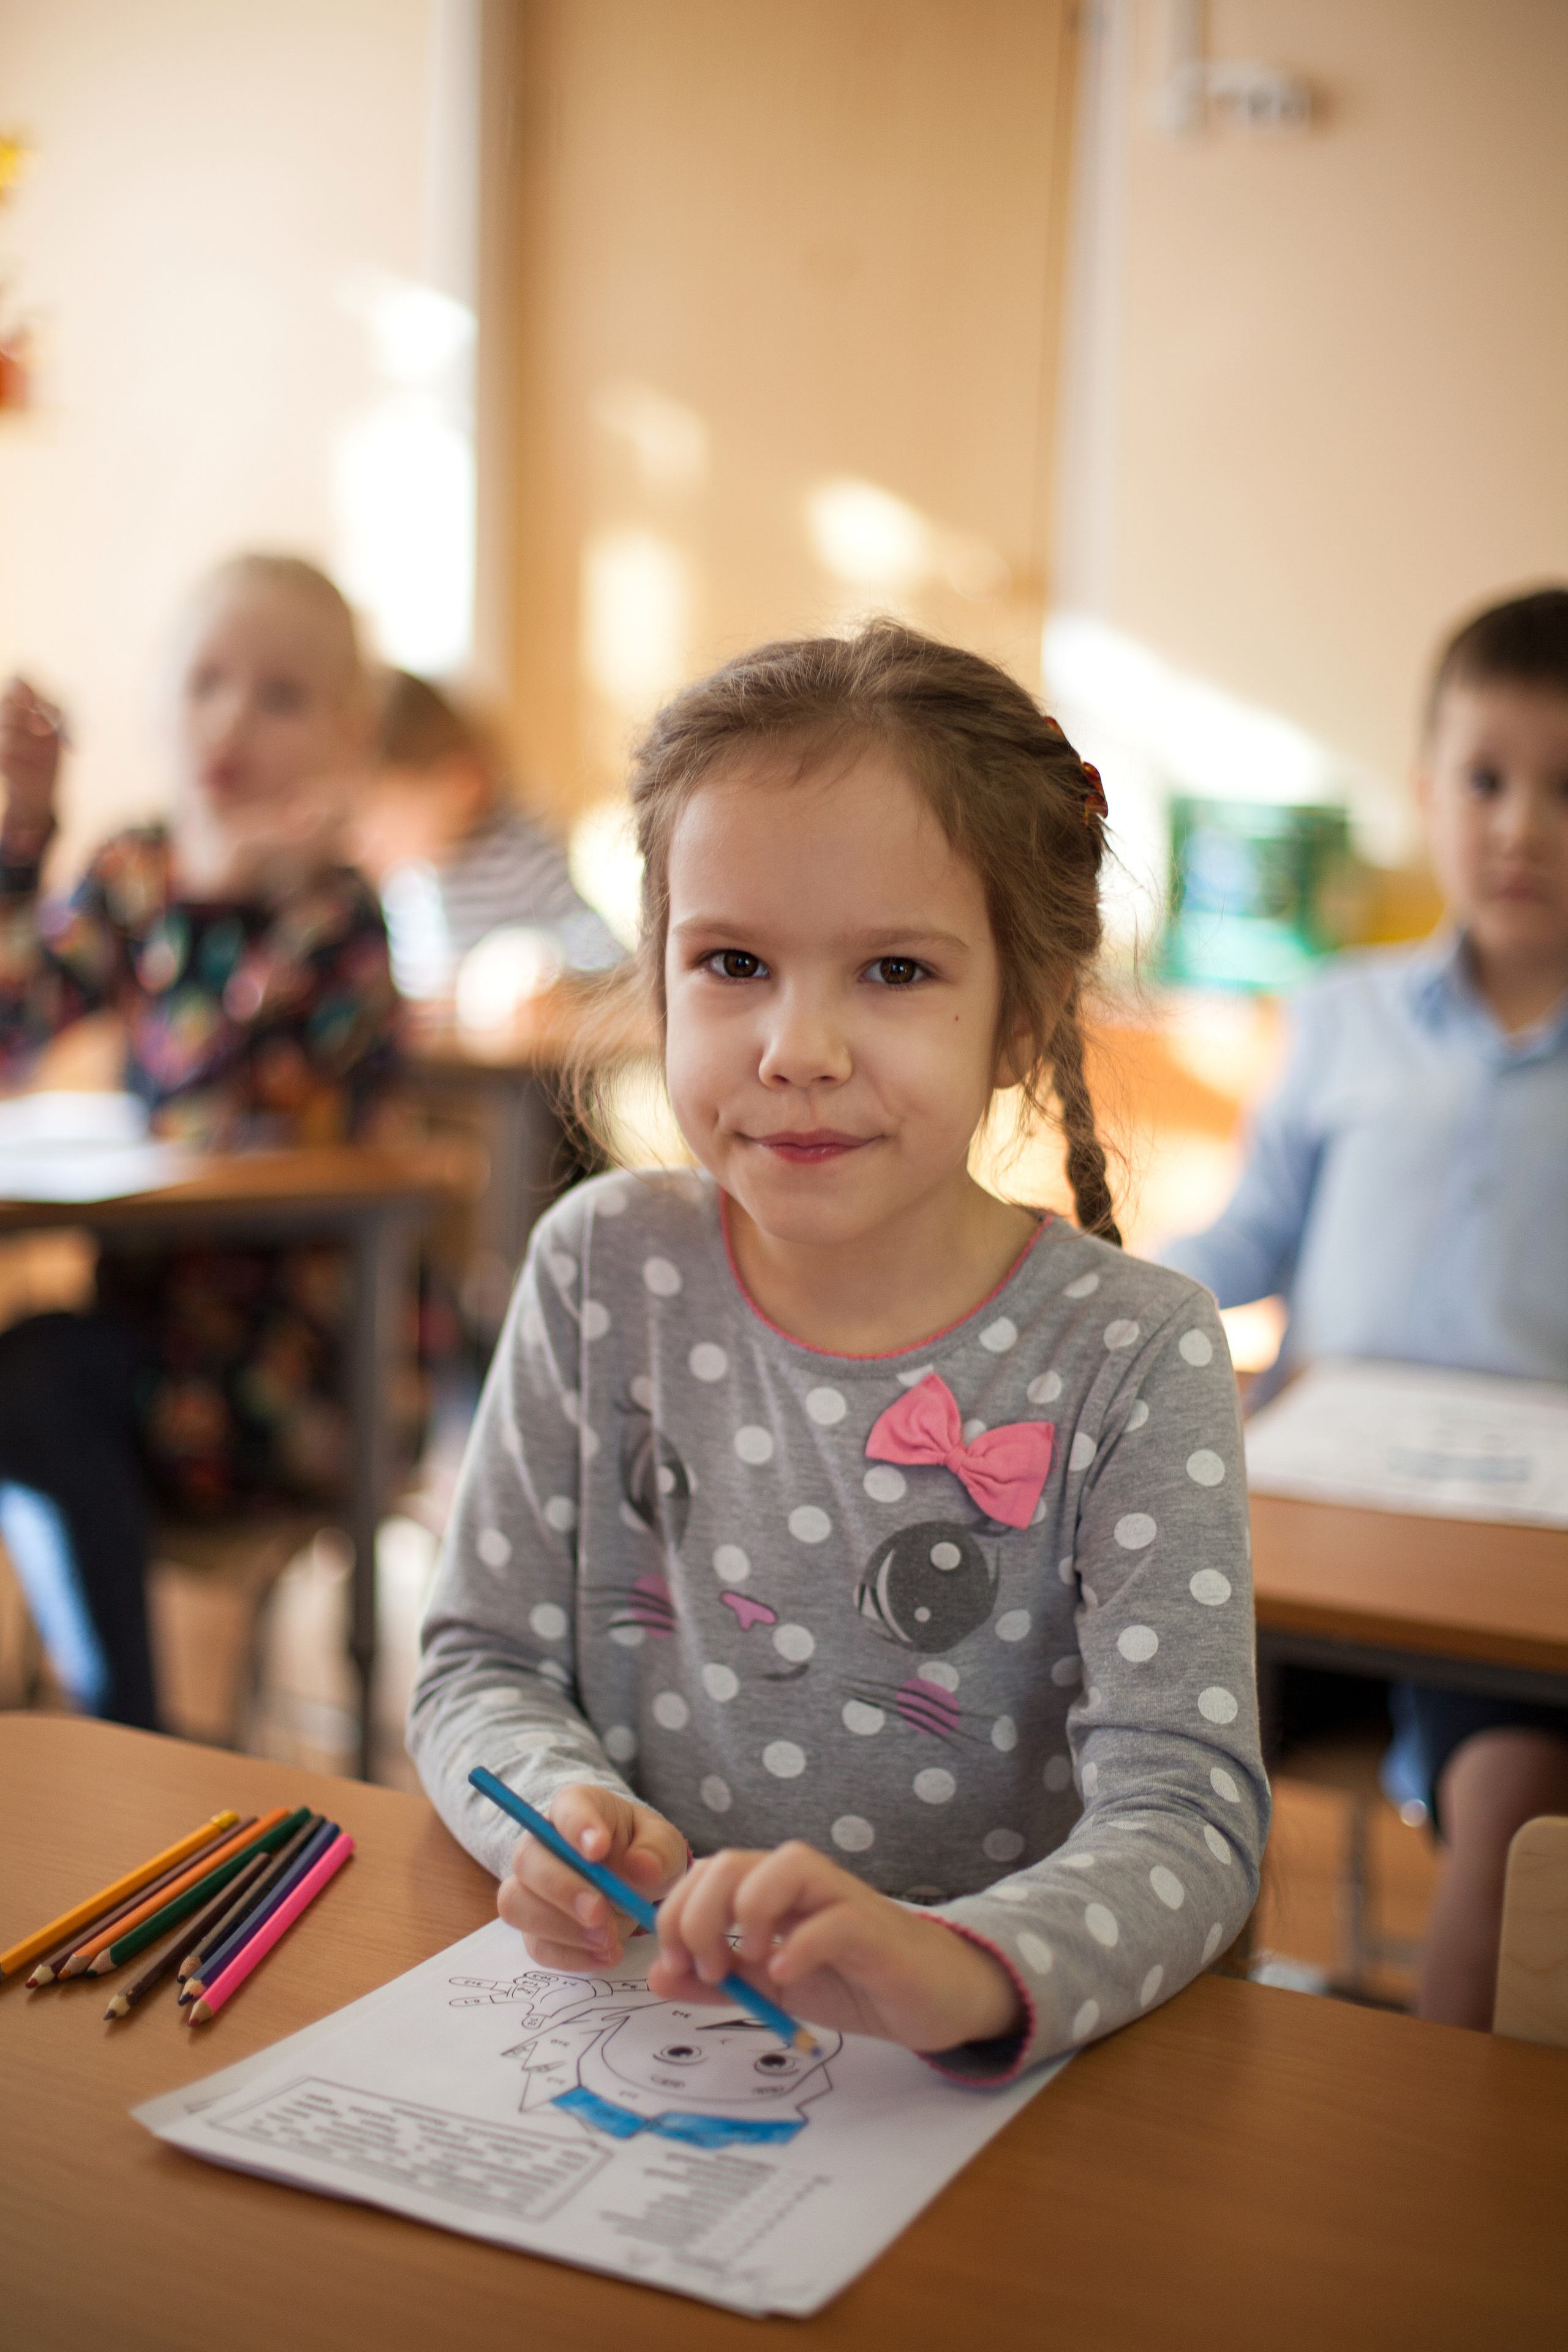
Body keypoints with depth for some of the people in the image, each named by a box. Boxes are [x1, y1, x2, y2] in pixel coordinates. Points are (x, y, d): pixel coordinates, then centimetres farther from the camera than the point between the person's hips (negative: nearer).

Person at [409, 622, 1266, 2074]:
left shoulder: (1133, 1358, -10)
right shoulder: (607, 1271, -1)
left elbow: (1187, 1815, -16)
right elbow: (480, 1662, 4)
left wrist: (964, 1967, -36)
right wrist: (561, 1810, -17)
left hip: (981, 2080, -1)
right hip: (624, 2016, 2)